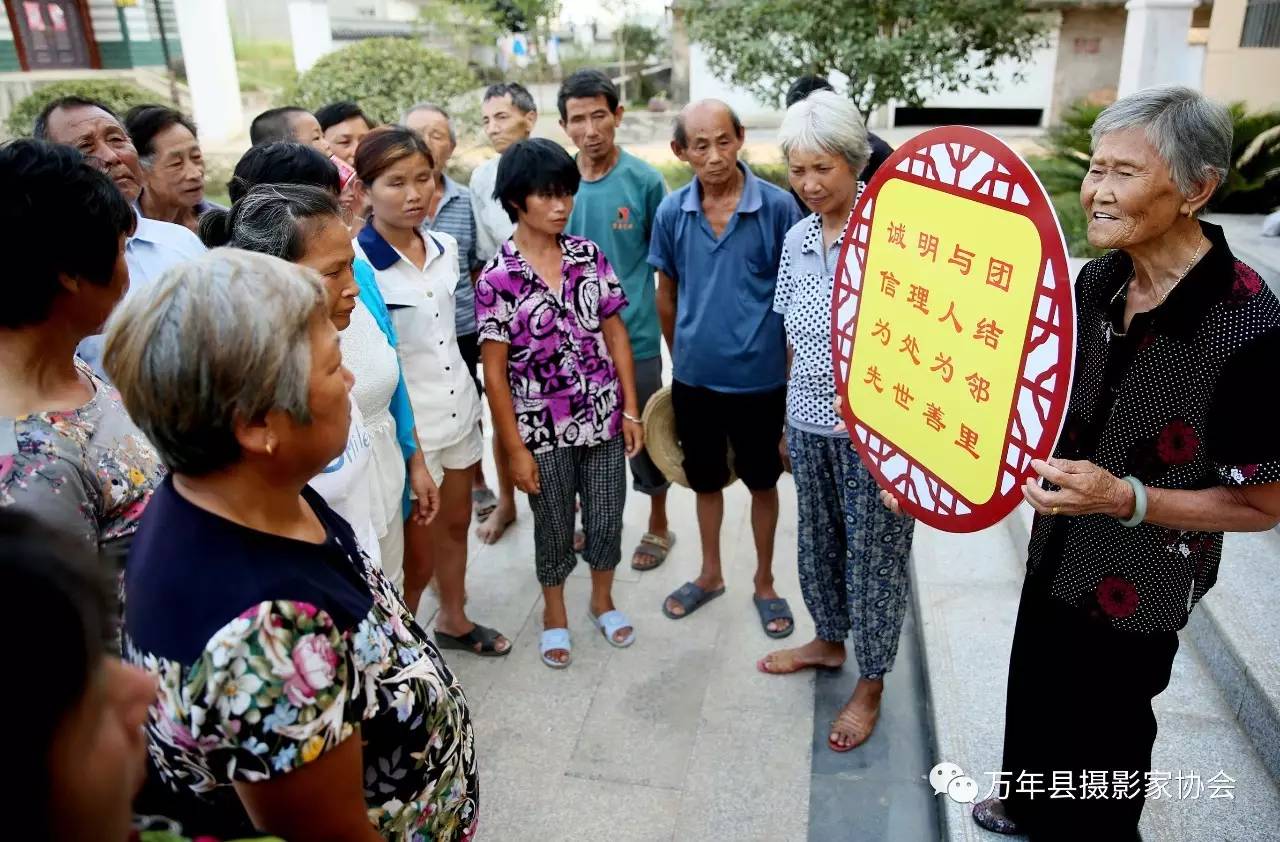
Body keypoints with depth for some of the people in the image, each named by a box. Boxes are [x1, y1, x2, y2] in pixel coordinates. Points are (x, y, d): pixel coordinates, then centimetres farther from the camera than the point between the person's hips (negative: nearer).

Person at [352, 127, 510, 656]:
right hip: (404, 429, -6)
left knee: (456, 523, 21)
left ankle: (453, 621, 42)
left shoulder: (445, 247, 2)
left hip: (459, 410, 6)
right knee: (418, 553, 7)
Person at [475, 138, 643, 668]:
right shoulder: (497, 278, -12)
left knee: (607, 520, 14)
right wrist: (515, 449, -9)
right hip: (543, 428, -3)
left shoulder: (590, 256, -2)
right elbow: (494, 371, -10)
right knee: (554, 528, 14)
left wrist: (631, 410, 2)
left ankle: (602, 600, 41)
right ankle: (554, 614, 39)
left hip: (603, 417, 3)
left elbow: (615, 335, 4)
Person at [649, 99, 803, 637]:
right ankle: (710, 573, 40)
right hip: (694, 377, 3)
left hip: (760, 378, -2)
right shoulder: (671, 212, -4)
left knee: (762, 482, 15)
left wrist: (795, 368, -1)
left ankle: (764, 582, 35)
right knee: (705, 479, 19)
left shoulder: (777, 206, -12)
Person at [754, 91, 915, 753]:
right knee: (818, 541, 20)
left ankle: (870, 686, 27)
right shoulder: (797, 239, 5)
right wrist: (790, 420, 15)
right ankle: (829, 640, 45)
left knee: (874, 554, 8)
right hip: (809, 425, 6)